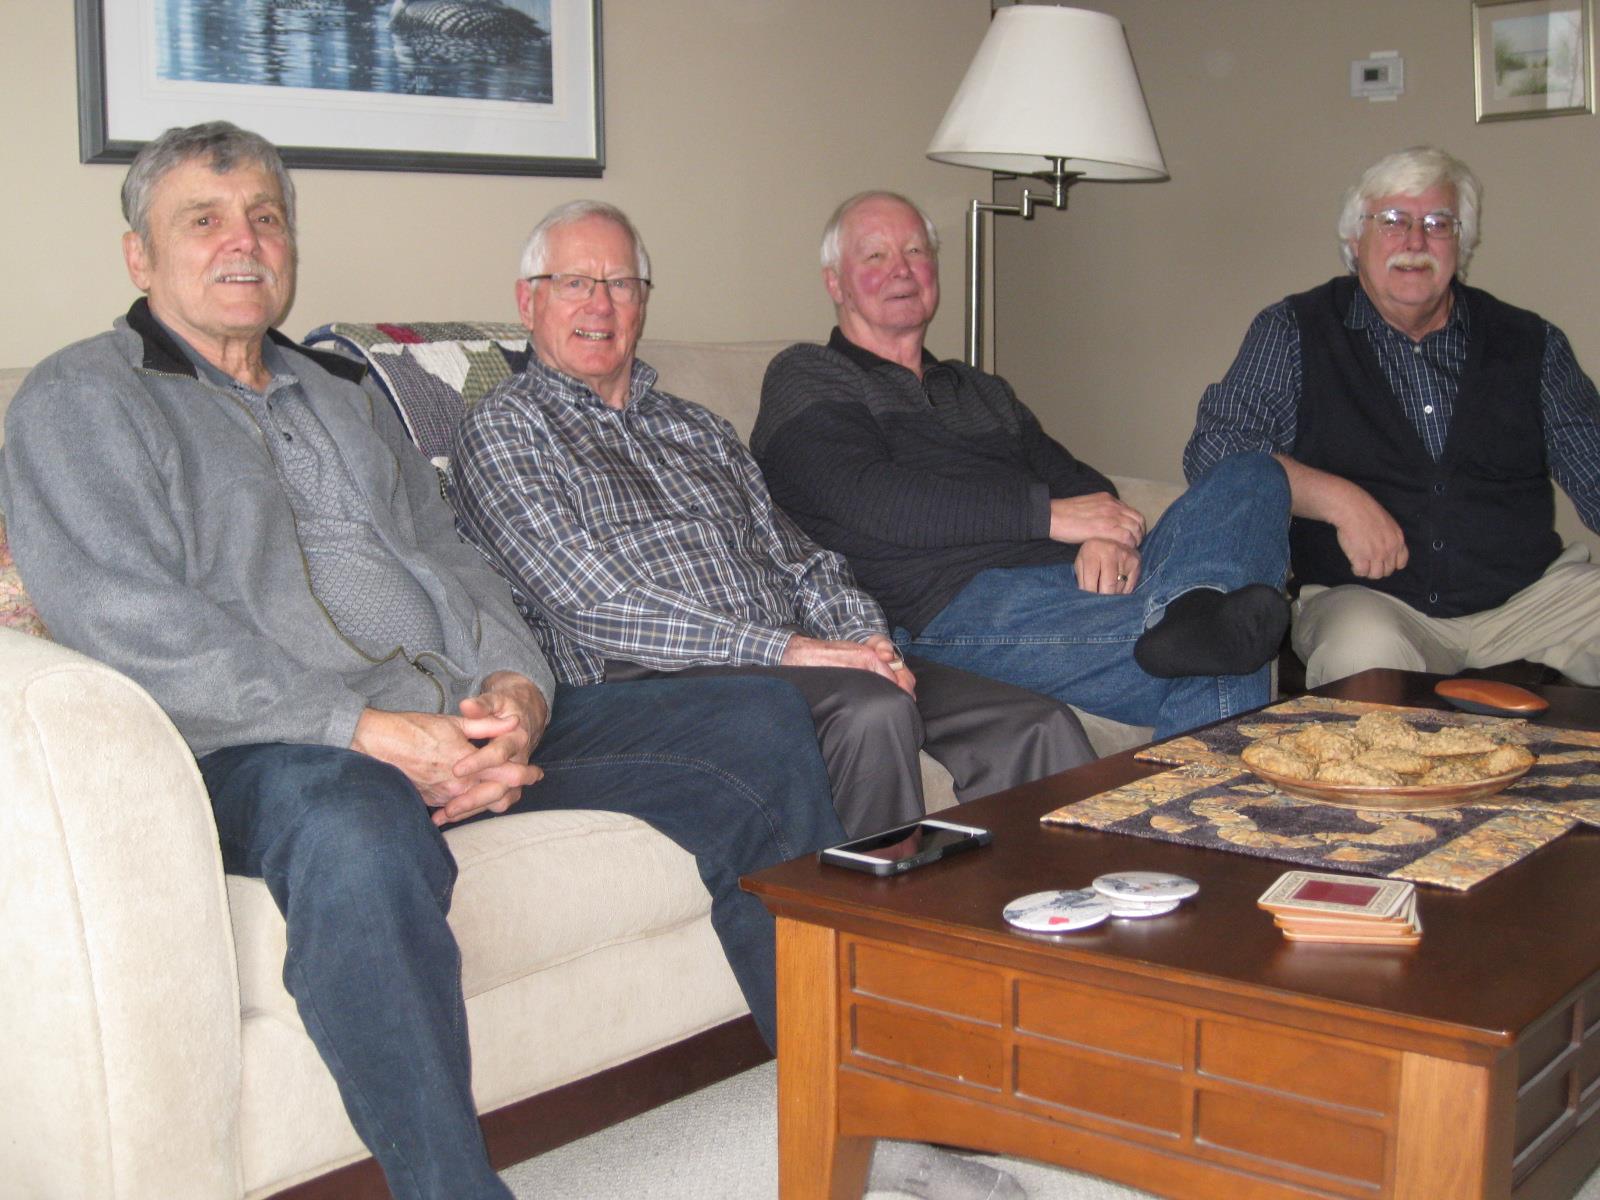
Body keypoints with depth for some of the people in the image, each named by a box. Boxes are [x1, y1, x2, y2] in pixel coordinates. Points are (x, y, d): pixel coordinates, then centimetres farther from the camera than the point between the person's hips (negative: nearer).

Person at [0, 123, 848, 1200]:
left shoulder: (340, 394, 27)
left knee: (760, 725, -2)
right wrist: (373, 729, -20)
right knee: (355, 832, -43)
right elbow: (132, 623, -11)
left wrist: (516, 689, -6)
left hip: (482, 716, 7)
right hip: (275, 750, -7)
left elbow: (450, 557, 19)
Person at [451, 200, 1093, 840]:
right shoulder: (503, 427, 6)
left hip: (801, 660, 7)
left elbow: (799, 559, 22)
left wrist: (866, 637, -3)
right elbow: (589, 605, -8)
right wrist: (782, 649, -16)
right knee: (873, 710, -34)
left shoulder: (698, 429, 27)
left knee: (1036, 726, -14)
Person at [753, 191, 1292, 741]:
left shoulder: (983, 391, 35)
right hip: (962, 604, -7)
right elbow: (871, 499, -7)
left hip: (1085, 578, 7)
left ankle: (1191, 609, -43)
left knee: (1252, 478, -18)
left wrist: (1109, 535, -6)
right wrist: (1047, 514, -12)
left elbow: (1076, 479, 22)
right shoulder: (805, 377, 12)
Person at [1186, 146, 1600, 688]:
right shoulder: (1293, 332, 6)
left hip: (1528, 595, 4)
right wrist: (1338, 499, -16)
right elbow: (1213, 450, -3)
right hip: (1366, 596, -3)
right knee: (1365, 649, -38)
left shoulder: (1529, 342, 14)